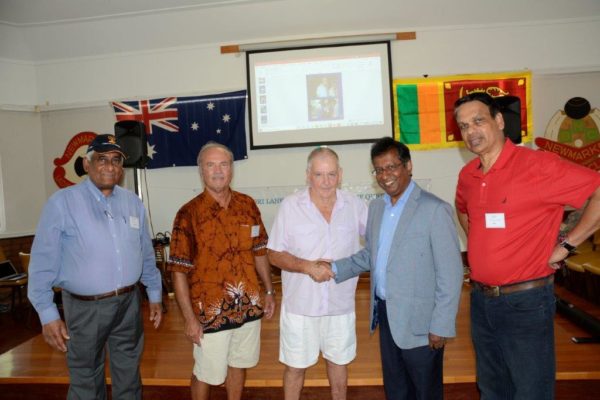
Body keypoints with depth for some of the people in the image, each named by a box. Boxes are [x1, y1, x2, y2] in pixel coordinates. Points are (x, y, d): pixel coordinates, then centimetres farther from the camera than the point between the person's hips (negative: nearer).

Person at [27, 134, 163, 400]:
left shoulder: (133, 202, 3)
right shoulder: (62, 203, -11)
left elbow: (146, 255, 9)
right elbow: (44, 262, -11)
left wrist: (155, 295, 11)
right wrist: (48, 315, -12)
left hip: (129, 303, 4)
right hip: (85, 307, -3)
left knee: (129, 375, 21)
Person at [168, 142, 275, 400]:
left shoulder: (248, 205, -2)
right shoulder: (189, 214, -14)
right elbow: (179, 272, -13)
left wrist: (269, 292, 8)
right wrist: (189, 318, -13)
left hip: (249, 306, 4)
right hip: (210, 312, -4)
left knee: (239, 363, 22)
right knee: (206, 372, 14)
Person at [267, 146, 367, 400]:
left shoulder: (355, 205, -6)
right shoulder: (290, 206, -11)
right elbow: (275, 255, -8)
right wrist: (307, 266, -23)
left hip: (341, 304, 2)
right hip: (300, 305, -2)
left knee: (338, 360, 22)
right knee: (295, 366, 15)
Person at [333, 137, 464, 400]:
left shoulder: (435, 210, -16)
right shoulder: (376, 207, 6)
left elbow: (450, 275, -16)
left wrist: (441, 326, -15)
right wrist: (335, 269, 2)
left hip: (419, 322, -6)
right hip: (385, 315, 6)